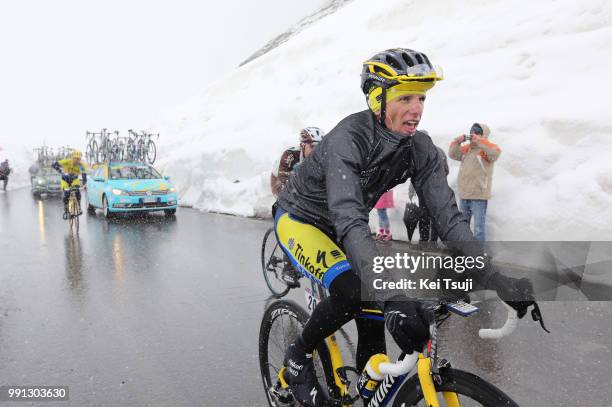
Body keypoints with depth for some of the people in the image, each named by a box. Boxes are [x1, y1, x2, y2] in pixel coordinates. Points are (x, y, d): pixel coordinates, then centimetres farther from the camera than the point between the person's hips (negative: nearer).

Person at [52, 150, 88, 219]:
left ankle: (79, 208, -8)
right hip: (65, 179, -1)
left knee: (78, 192, -24)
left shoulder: (81, 165, -23)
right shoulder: (67, 161, -30)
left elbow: (84, 175, -22)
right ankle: (66, 212, -1)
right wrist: (61, 172, -51)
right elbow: (54, 165, -36)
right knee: (66, 195, -17)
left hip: (74, 179, 1)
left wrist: (85, 184, -38)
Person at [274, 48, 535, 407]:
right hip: (299, 219, -6)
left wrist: (494, 279, -28)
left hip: (341, 226, 6)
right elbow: (350, 222, -45)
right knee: (353, 292, -29)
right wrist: (392, 294, -56)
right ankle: (298, 359, -2)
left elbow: (447, 215, -18)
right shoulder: (348, 138, -34)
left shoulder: (420, 148, -15)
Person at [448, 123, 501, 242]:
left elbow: (496, 152, -26)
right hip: (464, 195, 7)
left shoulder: (486, 149, -8)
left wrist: (479, 141, -28)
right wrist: (457, 141, -6)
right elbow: (453, 154, 9)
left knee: (478, 227, -6)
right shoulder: (466, 148, 11)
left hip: (479, 196, -7)